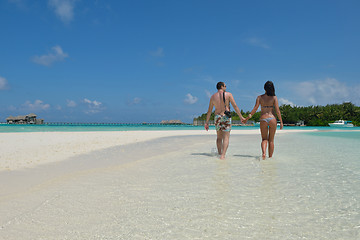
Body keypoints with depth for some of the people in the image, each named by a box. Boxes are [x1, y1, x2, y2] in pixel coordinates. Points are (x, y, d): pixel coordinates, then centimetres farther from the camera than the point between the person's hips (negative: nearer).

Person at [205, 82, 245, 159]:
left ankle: (219, 153, 12)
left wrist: (207, 122, 10)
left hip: (217, 117, 3)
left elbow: (209, 111, 7)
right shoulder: (228, 94, -1)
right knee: (226, 137, -4)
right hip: (226, 117, -3)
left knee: (219, 137, 18)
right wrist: (241, 117, 2)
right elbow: (235, 106, -4)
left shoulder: (213, 96, 7)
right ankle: (223, 155, -16)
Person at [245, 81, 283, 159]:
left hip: (263, 119, 1)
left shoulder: (260, 97, 2)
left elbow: (255, 109, -3)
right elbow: (277, 110, -6)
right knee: (271, 140, 12)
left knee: (264, 139, 10)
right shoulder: (274, 97, -1)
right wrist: (281, 122, -2)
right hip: (272, 118, -1)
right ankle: (270, 157, 16)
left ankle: (264, 153, -17)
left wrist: (248, 117, 4)